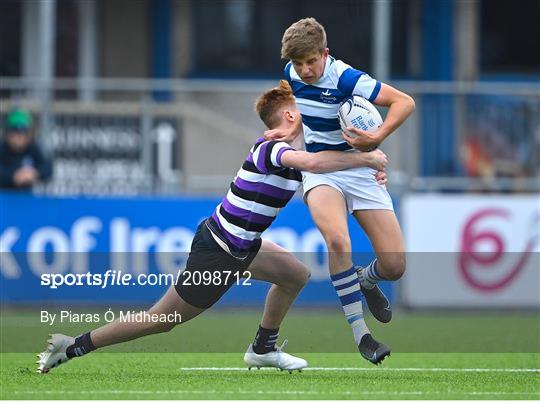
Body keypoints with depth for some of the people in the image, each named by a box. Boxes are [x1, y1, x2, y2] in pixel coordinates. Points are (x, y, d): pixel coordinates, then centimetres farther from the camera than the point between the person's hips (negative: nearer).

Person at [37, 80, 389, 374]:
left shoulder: (288, 151, 8)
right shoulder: (271, 150, -23)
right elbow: (312, 162, -42)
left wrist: (367, 174, 1)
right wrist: (364, 159, -32)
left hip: (239, 246, 10)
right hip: (218, 254, -10)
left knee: (296, 275, 17)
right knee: (161, 321, -2)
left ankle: (263, 349, 29)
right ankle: (74, 346, 4)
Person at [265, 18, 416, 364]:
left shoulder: (346, 79, -20)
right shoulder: (292, 75, -2)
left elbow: (405, 102, -20)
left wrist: (377, 138, -32)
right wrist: (290, 131, 5)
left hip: (361, 170, -2)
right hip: (320, 171, 2)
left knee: (394, 266, -9)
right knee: (337, 239, -32)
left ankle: (366, 281, 31)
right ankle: (360, 333, -22)